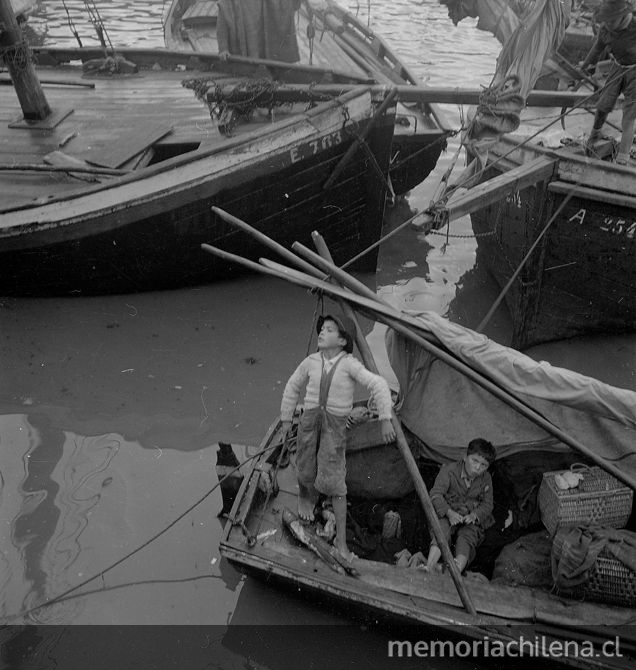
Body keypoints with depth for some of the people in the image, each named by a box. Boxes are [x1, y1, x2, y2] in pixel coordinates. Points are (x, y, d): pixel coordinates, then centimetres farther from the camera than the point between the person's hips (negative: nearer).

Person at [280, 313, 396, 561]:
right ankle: (305, 497, 51)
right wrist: (286, 418, 18)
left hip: (335, 424, -3)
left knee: (334, 480, -8)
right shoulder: (311, 362, -1)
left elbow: (379, 386, -19)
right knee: (306, 471, 13)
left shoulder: (349, 364, -13)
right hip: (310, 418, 3)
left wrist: (385, 419, -24)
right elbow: (292, 387, 14)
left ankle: (341, 540, 2)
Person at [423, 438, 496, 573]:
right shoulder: (449, 470, -7)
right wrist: (449, 512, -28)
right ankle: (428, 569, -48)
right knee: (442, 530, -32)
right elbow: (436, 494, -12)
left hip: (472, 520, 2)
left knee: (466, 537, -28)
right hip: (448, 515, -2)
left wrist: (474, 515, -18)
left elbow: (487, 504, 5)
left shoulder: (485, 479, 3)